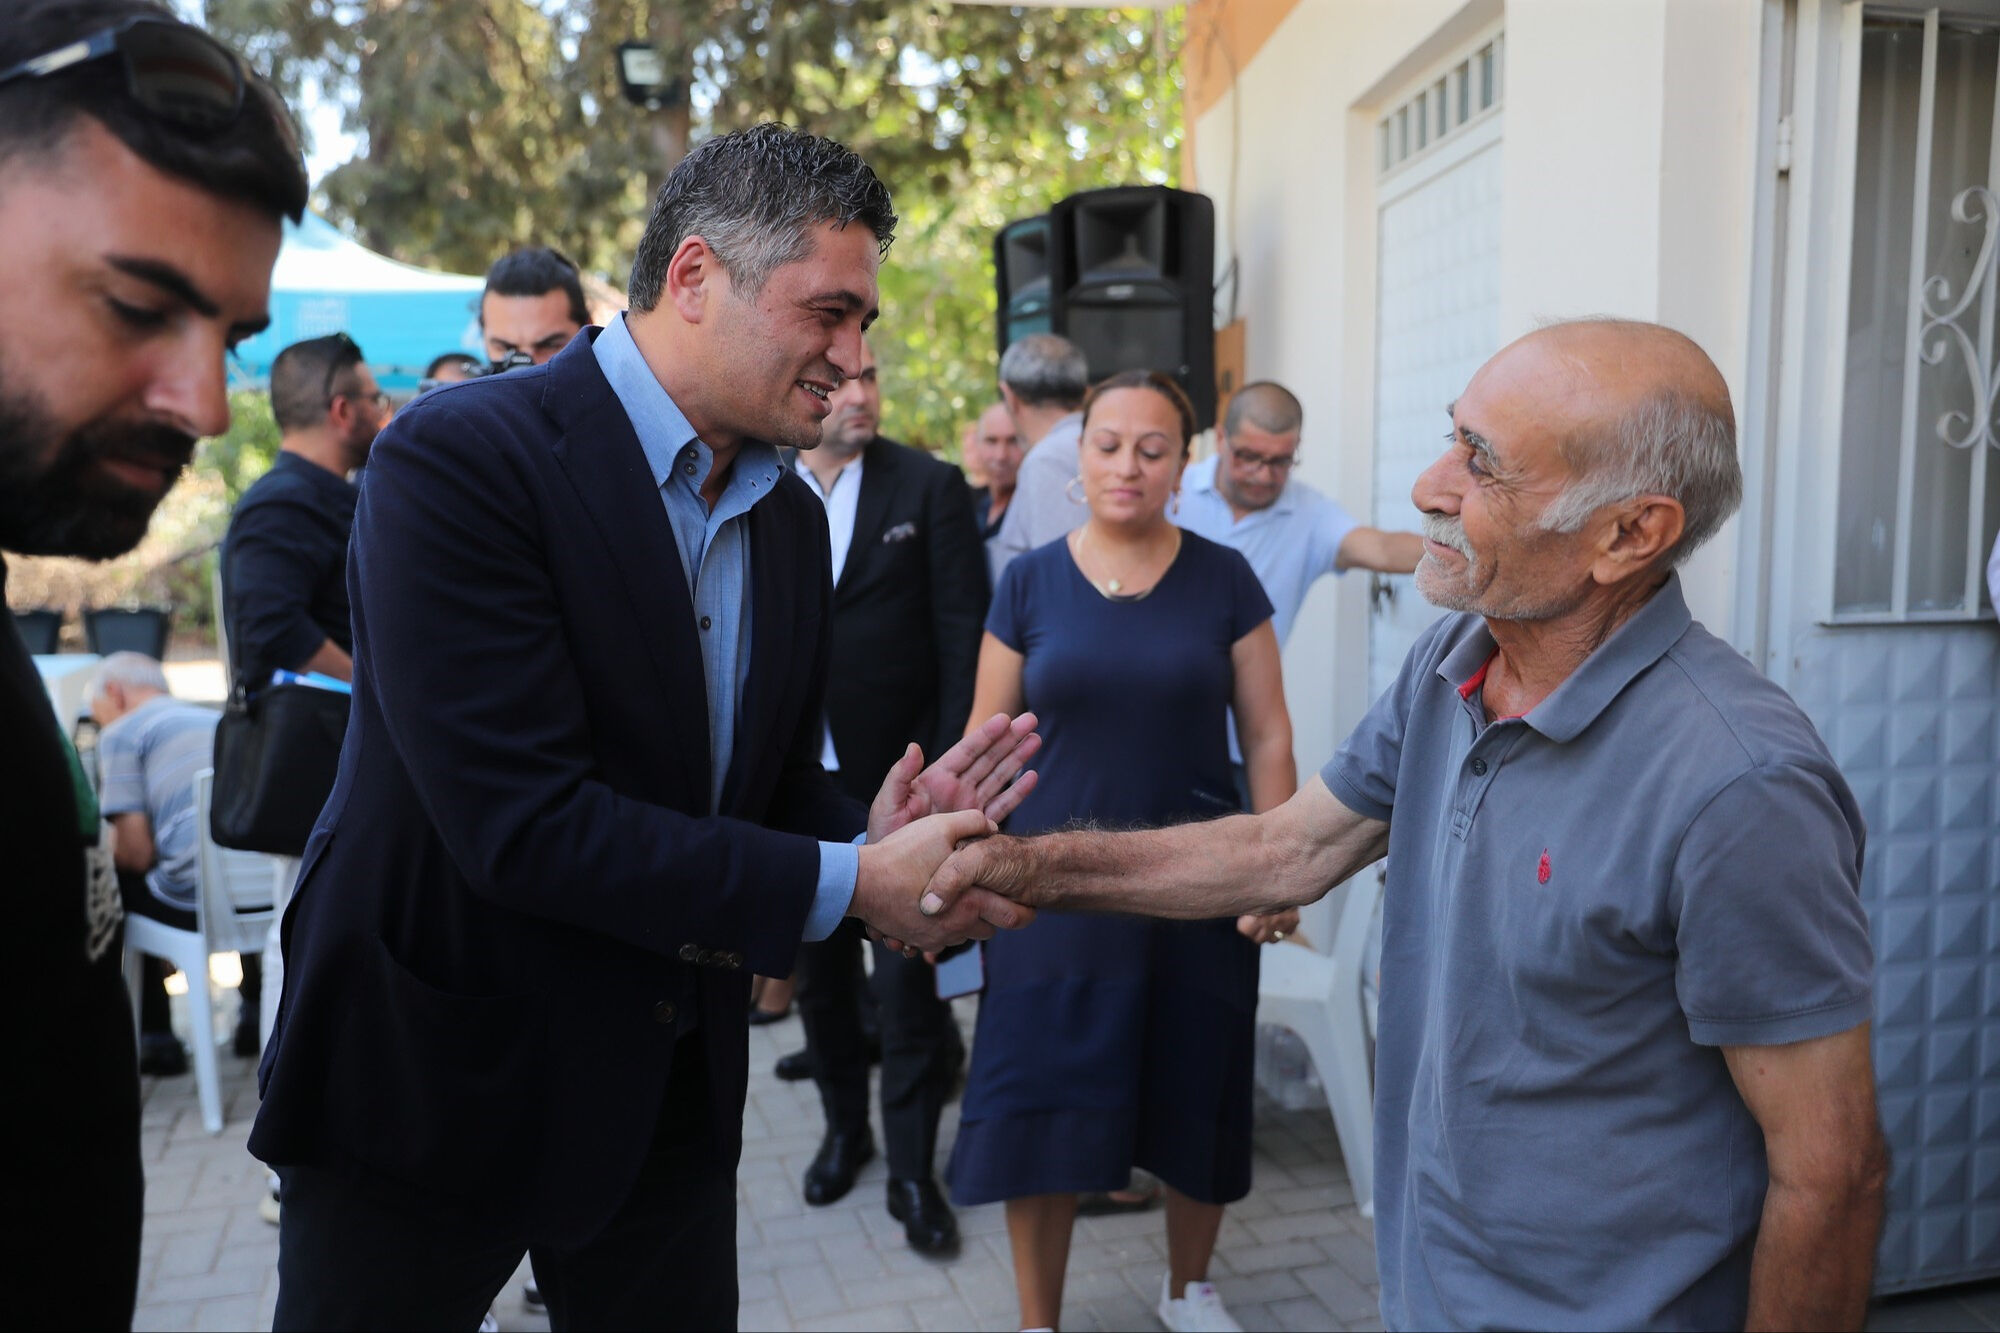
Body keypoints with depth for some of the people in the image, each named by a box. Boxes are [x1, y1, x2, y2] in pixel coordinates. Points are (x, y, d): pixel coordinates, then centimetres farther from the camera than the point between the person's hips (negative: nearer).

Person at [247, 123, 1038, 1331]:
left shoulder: (794, 517, 4)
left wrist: (880, 838, -14)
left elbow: (773, 784, 8)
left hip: (671, 1084, 6)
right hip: (433, 1074, -6)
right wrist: (848, 887, -23)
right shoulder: (460, 456, -19)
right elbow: (523, 819, -26)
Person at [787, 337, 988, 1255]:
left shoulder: (930, 487, -3)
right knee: (818, 966, 16)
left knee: (904, 976, 1)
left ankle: (910, 1165, 16)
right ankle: (844, 1125, 36)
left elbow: (963, 632, -5)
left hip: (898, 776, -3)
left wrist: (951, 768, -10)